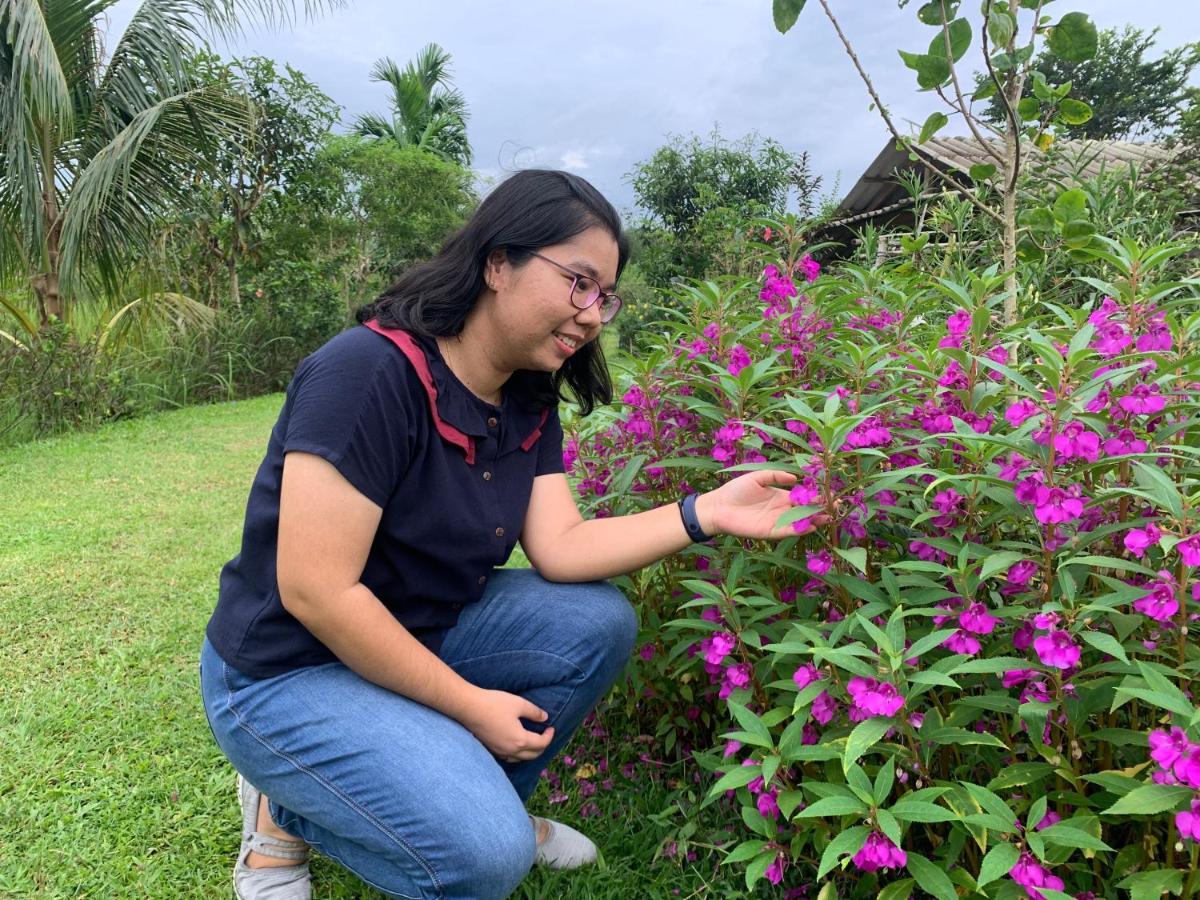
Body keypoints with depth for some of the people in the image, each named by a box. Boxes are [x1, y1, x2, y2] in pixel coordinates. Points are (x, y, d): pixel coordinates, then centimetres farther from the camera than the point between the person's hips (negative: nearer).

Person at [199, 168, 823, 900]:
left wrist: (705, 513, -20)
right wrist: (469, 705, -20)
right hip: (288, 671, -7)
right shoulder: (370, 372, -27)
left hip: (421, 633, 8)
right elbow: (314, 593, -28)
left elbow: (560, 548, -8)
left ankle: (470, 800, 10)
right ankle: (290, 811, 7)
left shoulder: (530, 402, -2)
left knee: (598, 624, -8)